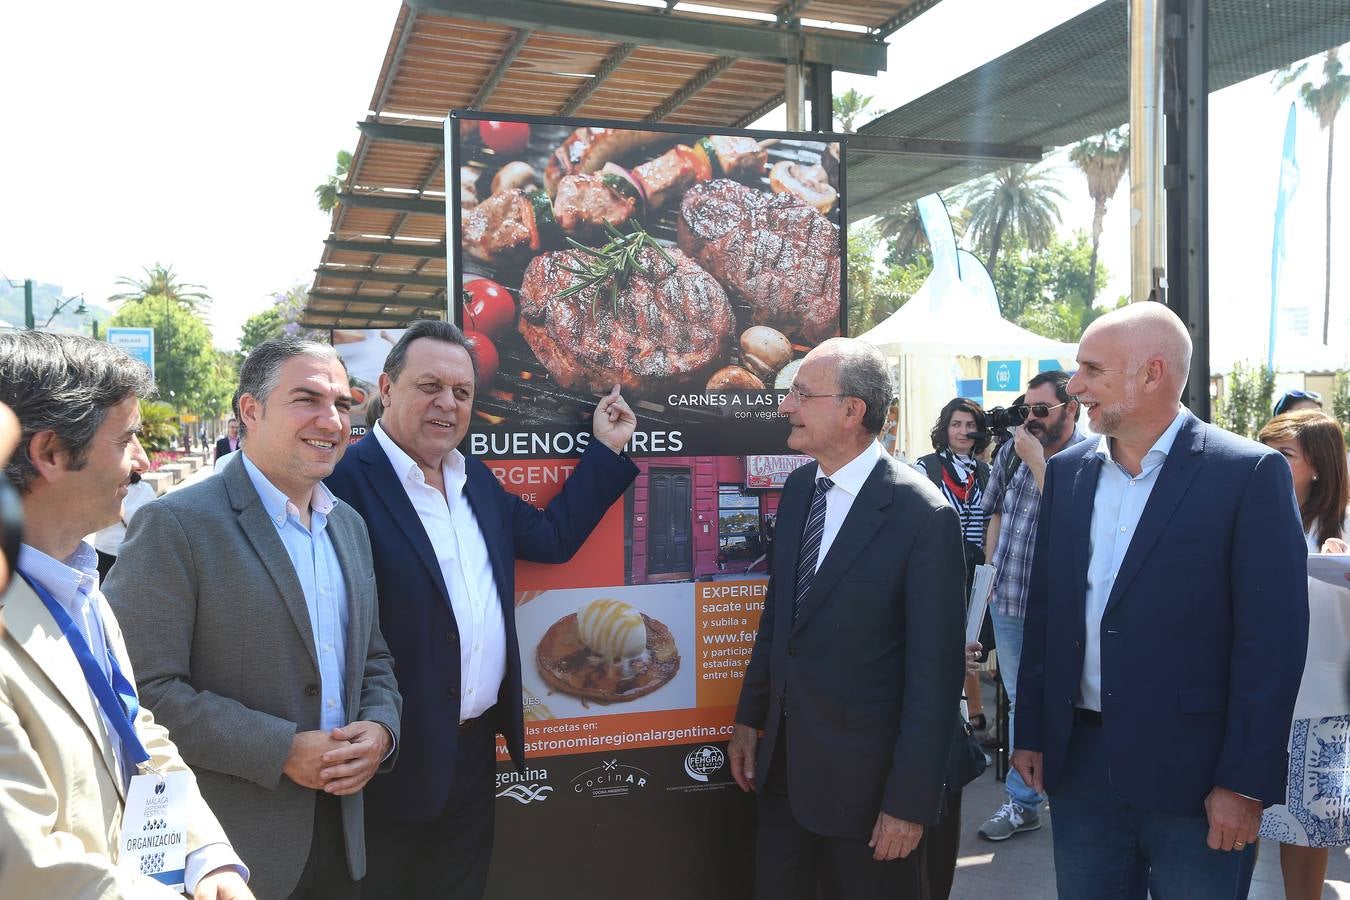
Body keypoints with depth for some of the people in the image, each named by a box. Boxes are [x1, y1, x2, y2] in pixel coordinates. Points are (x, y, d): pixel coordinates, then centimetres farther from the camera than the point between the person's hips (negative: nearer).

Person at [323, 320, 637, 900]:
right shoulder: (346, 480, -17)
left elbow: (552, 537, 15)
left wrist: (607, 448, 15)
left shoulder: (477, 479, 9)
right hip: (399, 759, -7)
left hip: (477, 746, 7)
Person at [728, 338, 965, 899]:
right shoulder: (799, 488, 2)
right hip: (783, 762, 6)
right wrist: (749, 717, 11)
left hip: (864, 772, -6)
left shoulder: (923, 516, -19)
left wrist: (911, 800, -15)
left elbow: (934, 669, -17)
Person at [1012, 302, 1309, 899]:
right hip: (1079, 761, 5)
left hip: (1193, 777, -4)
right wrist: (1030, 733, 8)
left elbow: (1272, 640, -11)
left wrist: (1245, 783, -13)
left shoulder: (1250, 474, -9)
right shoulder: (1067, 471, 6)